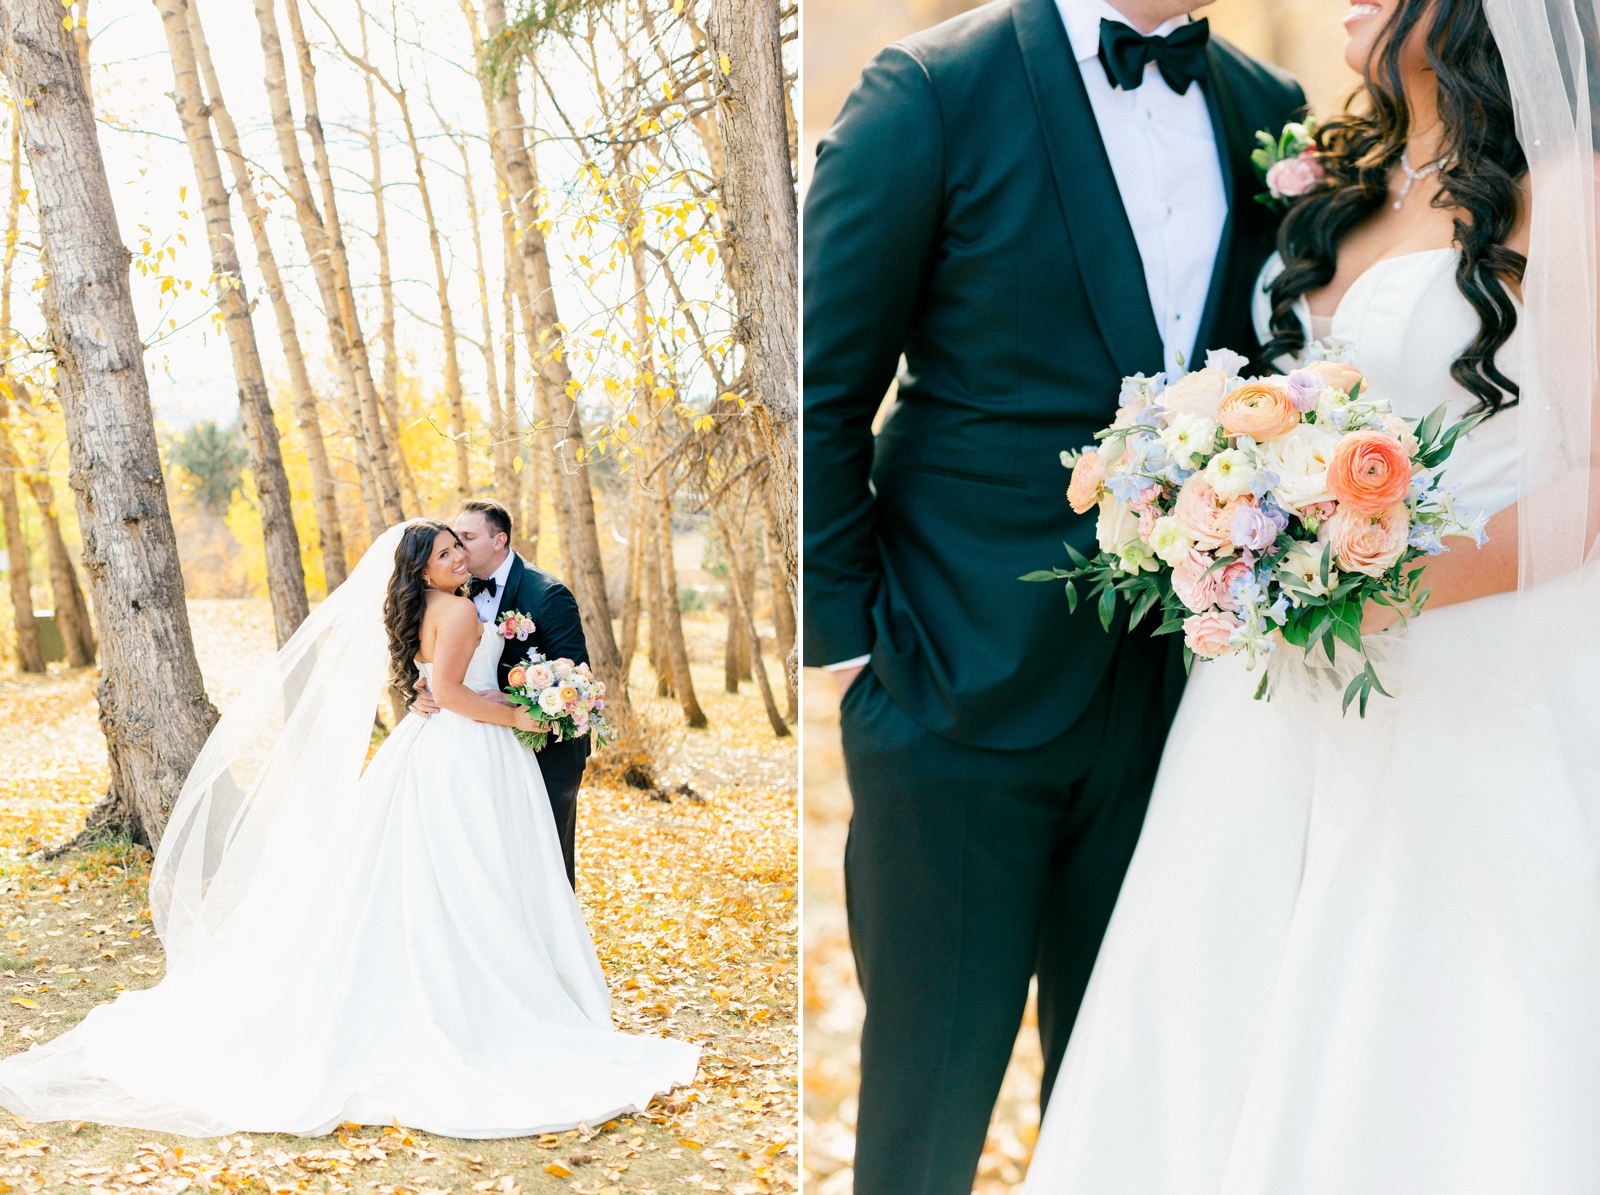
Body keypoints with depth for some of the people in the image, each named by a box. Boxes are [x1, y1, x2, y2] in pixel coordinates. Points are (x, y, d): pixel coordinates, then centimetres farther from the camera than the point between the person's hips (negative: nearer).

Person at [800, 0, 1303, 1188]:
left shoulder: (1269, 110, 7)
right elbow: (824, 393, -6)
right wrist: (846, 637, -8)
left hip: (1178, 682, 4)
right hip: (965, 680, -4)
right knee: (932, 1077, 10)